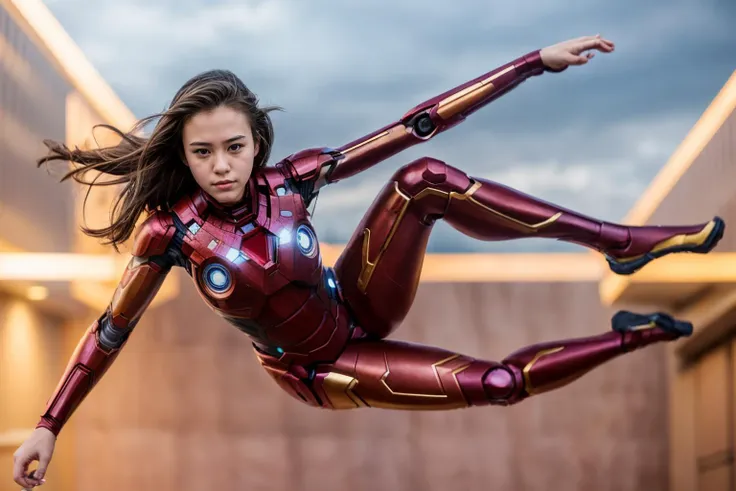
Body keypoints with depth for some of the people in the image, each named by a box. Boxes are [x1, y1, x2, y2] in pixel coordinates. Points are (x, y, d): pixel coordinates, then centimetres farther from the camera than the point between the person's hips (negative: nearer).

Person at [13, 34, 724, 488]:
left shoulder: (289, 181, -18)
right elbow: (111, 331, -10)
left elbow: (414, 127, -17)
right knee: (493, 383, -22)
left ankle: (623, 242, -17)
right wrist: (48, 425, -9)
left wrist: (538, 60, -17)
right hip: (319, 369, -2)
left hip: (356, 306, 2)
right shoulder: (172, 229, -23)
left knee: (425, 179, -24)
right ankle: (629, 337, 5)